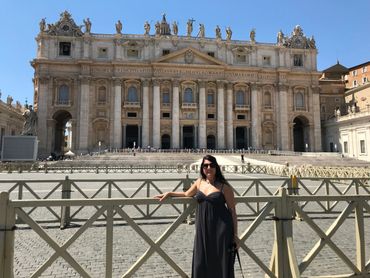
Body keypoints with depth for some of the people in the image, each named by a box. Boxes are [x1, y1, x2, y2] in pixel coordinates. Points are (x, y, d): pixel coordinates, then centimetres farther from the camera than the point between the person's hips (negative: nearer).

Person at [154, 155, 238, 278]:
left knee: (221, 263, 5)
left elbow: (232, 210, -3)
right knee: (201, 263, 11)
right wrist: (169, 193, 17)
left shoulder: (224, 186, -6)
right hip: (202, 229, 4)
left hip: (221, 229, -4)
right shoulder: (199, 182, 7)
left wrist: (235, 233, -3)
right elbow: (187, 194, 25)